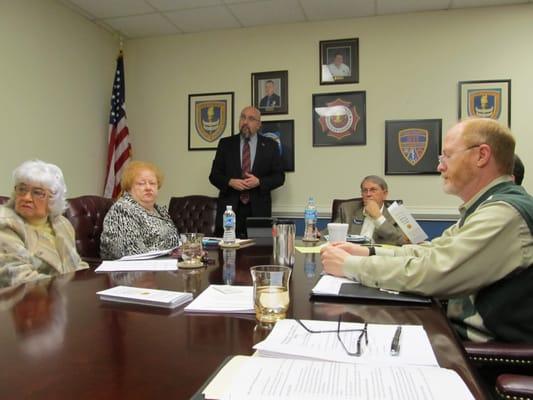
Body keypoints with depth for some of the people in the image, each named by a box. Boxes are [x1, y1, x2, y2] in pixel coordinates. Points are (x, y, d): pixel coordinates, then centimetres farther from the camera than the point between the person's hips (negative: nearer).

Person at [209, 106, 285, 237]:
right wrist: (230, 182, -11)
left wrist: (259, 182, -11)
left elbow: (279, 176, 6)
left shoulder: (270, 146, 7)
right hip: (229, 208, 1)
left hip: (258, 210, 0)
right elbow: (214, 175, 8)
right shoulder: (225, 144, 9)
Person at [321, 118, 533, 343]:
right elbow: (432, 251, 9)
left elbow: (428, 272, -26)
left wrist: (349, 265, -17)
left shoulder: (504, 212, -22)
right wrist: (368, 253, -3)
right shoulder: (490, 207, 10)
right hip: (464, 327, 8)